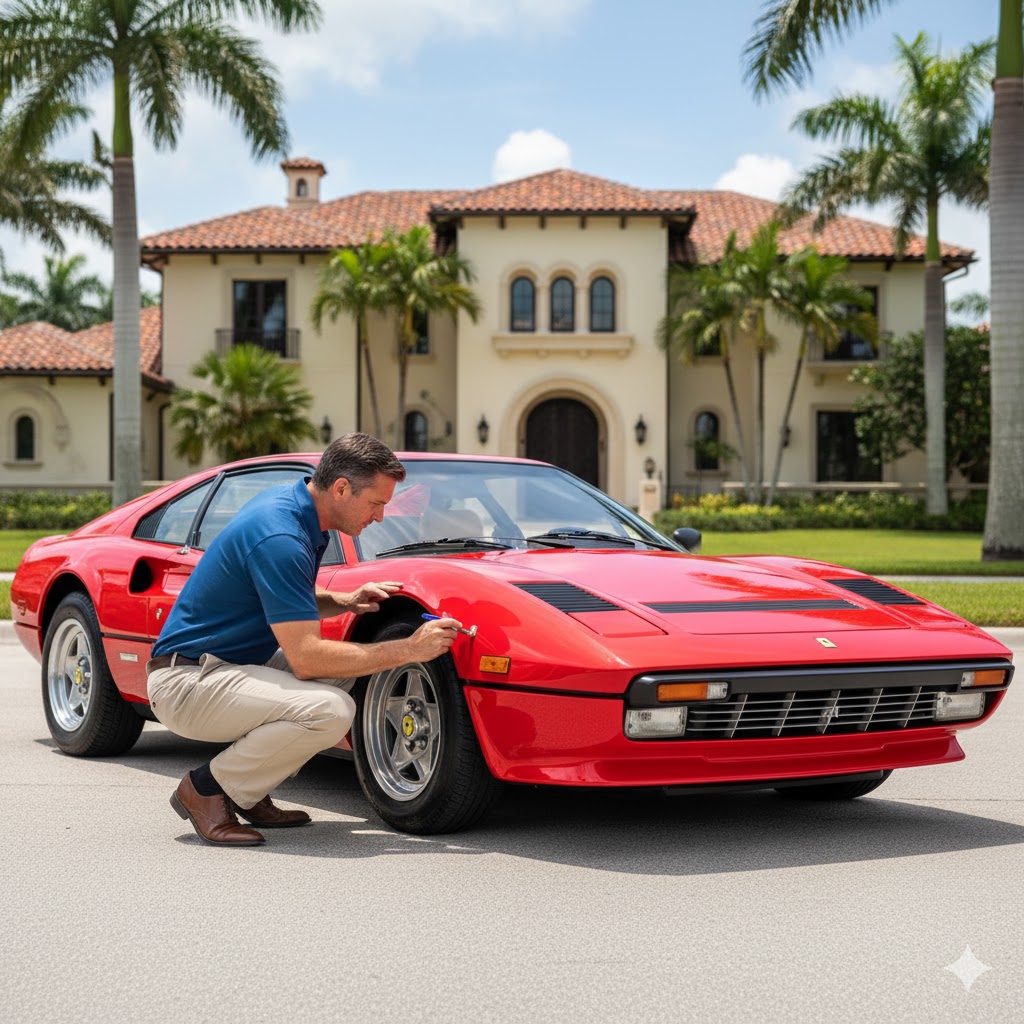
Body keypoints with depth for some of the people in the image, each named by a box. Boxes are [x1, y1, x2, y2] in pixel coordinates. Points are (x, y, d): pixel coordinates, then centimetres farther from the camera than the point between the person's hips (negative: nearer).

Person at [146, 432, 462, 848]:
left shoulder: (286, 502, 6)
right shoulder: (279, 537, -25)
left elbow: (285, 602, 23)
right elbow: (306, 658, -27)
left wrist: (345, 602, 4)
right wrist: (408, 650, -22)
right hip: (186, 682, -10)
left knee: (343, 666, 10)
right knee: (330, 710, -27)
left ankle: (247, 793, 10)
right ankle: (206, 788, -8)